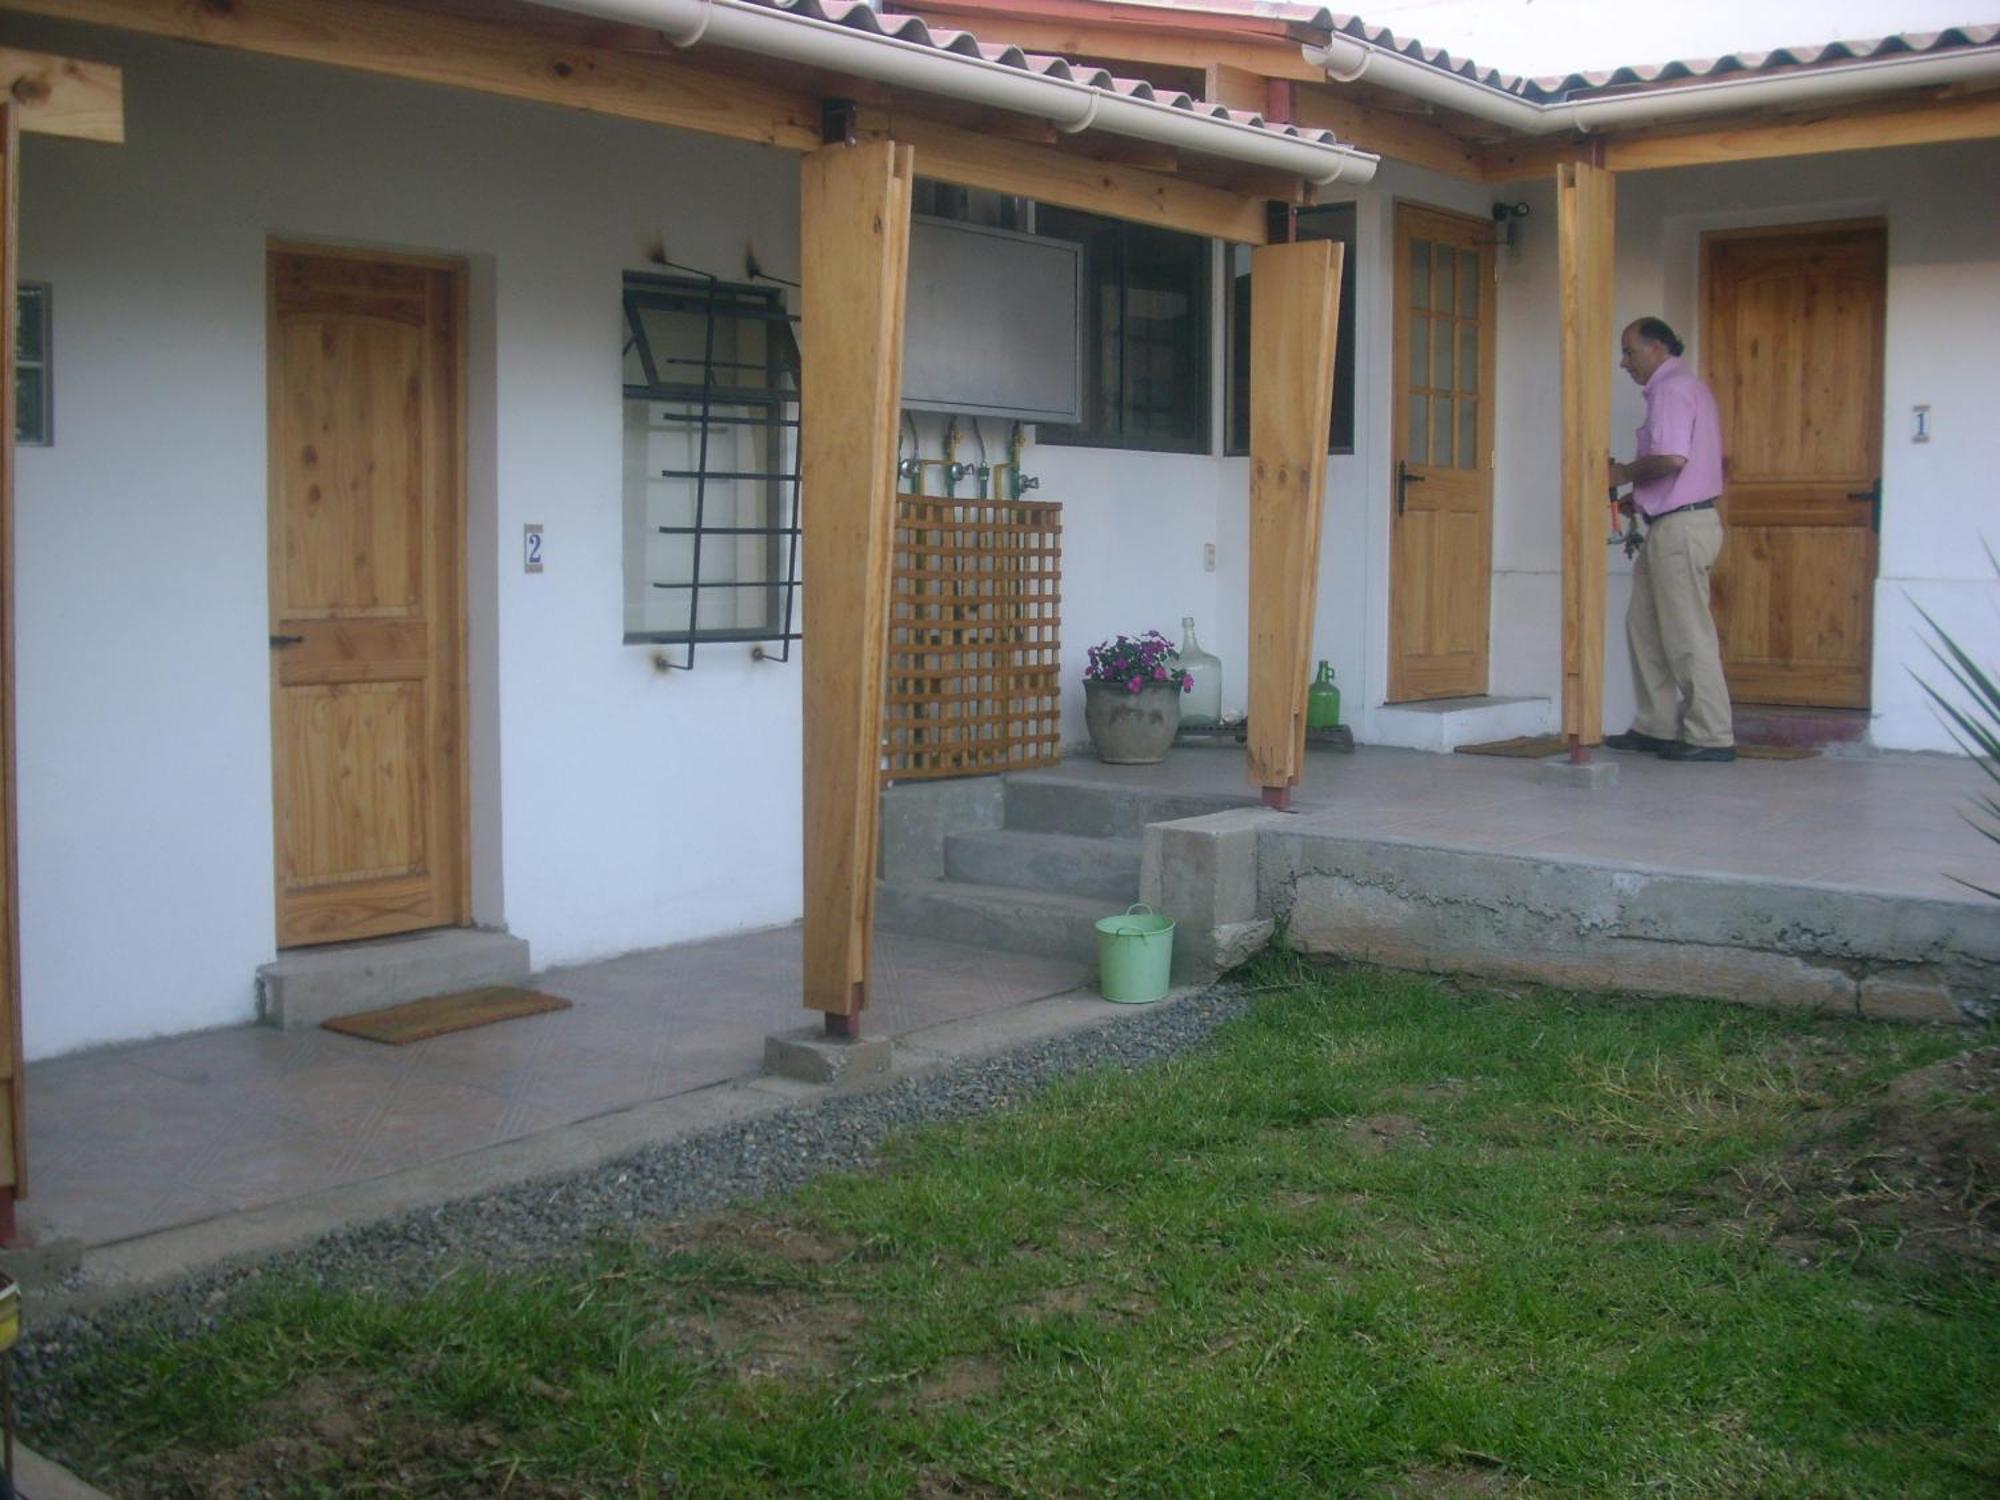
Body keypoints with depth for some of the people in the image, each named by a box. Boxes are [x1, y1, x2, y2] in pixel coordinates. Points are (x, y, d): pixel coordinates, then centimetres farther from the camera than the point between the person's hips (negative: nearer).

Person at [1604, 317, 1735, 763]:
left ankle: (1711, 736, -3)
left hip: (1681, 526, -11)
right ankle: (1656, 726, 16)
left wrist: (1625, 473, -8)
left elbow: (1671, 457, -25)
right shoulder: (1685, 387, 21)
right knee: (1643, 626, 13)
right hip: (1676, 524, 11)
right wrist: (1640, 497, 16)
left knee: (1687, 634, -7)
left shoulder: (1671, 389, -12)